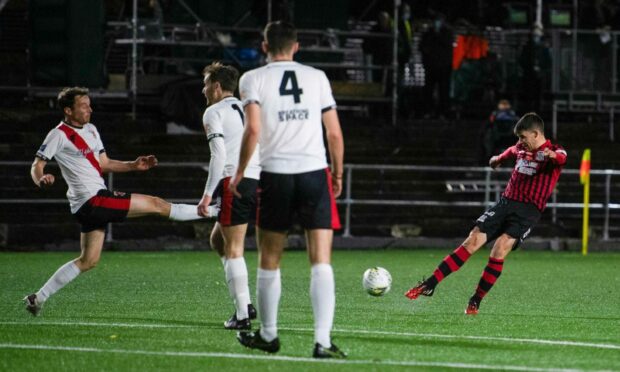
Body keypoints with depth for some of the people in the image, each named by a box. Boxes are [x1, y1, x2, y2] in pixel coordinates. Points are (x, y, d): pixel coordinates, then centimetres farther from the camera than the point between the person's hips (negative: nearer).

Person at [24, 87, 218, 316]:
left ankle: (38, 298, 11)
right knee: (156, 205, -4)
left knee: (88, 260, 11)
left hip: (96, 199, 10)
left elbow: (104, 164, 24)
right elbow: (37, 165, -11)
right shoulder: (59, 135, -9)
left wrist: (133, 166, 12)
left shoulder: (90, 130, 18)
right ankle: (213, 211, 6)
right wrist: (41, 180, -33)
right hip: (91, 199, -10)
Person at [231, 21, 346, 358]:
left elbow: (253, 129, -9)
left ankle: (268, 335, 26)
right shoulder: (317, 77, 9)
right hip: (315, 172, 1)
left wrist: (239, 173, 1)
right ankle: (322, 341, -14)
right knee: (321, 263, -3)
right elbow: (334, 133, 7)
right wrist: (337, 174, 21)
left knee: (269, 261, 15)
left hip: (275, 174, -1)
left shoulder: (253, 79, 3)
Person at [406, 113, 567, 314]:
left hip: (529, 210, -6)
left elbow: (562, 158, -32)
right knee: (472, 242, -6)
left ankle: (476, 301, -12)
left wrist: (553, 155, -55)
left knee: (500, 249, -24)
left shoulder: (552, 152, -6)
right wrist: (499, 159, 60)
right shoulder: (521, 148, 15)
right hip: (506, 202, 6)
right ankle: (429, 285, -5)